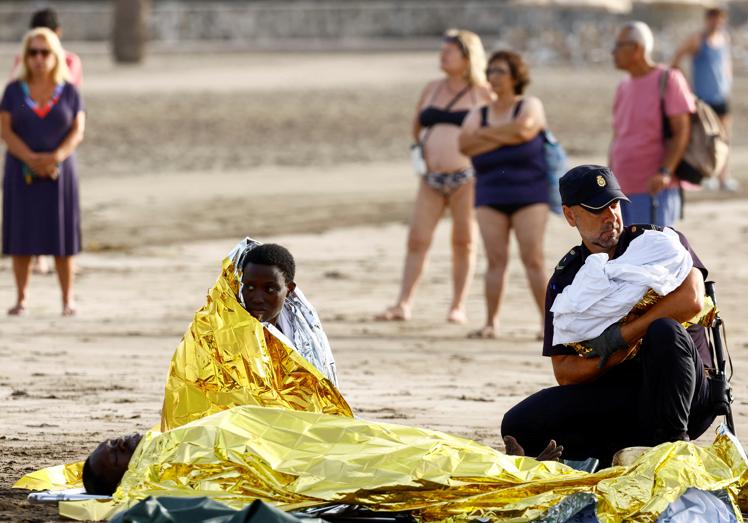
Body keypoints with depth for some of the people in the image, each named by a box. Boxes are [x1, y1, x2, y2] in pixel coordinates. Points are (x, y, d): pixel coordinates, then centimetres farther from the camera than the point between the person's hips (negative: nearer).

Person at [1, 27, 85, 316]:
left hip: (58, 173, 0)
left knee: (61, 238, -1)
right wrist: (31, 159, -19)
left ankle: (68, 300, 5)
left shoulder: (69, 92, 3)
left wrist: (56, 157, -20)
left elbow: (77, 132, -3)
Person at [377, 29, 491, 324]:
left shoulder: (482, 94, 1)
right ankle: (403, 305, -2)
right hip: (431, 178, 4)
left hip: (466, 177, -4)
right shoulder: (432, 90, 14)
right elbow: (417, 126, 26)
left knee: (463, 242, 2)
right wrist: (421, 148, 13)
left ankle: (458, 307, 9)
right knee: (417, 240, -2)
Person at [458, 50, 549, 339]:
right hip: (490, 198, 3)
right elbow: (465, 144, -6)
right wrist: (505, 137, -12)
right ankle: (491, 323, -4)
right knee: (496, 259, -5)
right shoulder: (479, 115, 12)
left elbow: (523, 130, -20)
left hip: (528, 194, -3)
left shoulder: (530, 106, 2)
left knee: (533, 259, -9)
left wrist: (486, 134, -8)